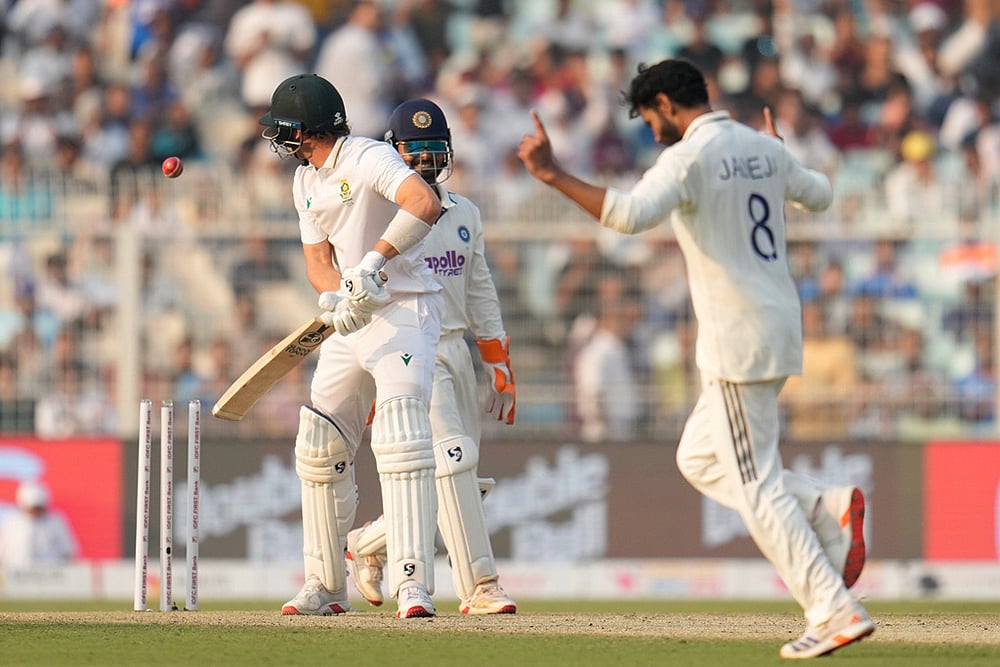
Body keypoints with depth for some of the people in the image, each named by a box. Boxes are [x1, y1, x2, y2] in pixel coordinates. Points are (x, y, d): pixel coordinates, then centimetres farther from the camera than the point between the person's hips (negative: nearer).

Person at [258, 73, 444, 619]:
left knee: (400, 439, -23)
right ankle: (325, 586, 20)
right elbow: (318, 260, 5)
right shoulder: (305, 181, 11)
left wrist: (374, 261, -40)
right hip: (351, 320, 9)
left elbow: (425, 204, -33)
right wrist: (334, 298, -18)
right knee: (318, 448, 9)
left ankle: (411, 584, -28)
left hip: (405, 311, -9)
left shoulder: (368, 158, -16)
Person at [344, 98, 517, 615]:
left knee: (457, 477, 5)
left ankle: (367, 544, 26)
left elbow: (480, 294, 19)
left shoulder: (465, 214, 14)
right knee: (452, 461, -17)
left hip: (456, 352, 7)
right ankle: (479, 586, -17)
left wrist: (500, 368, 14)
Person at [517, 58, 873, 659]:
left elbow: (631, 214, -31)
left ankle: (835, 612, -9)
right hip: (780, 328, 9)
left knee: (756, 486, -4)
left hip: (740, 340, -9)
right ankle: (828, 508, 6)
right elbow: (821, 194, 29)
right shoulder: (765, 150, 11)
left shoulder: (689, 158, -14)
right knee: (700, 459, 19)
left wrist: (555, 176, -30)